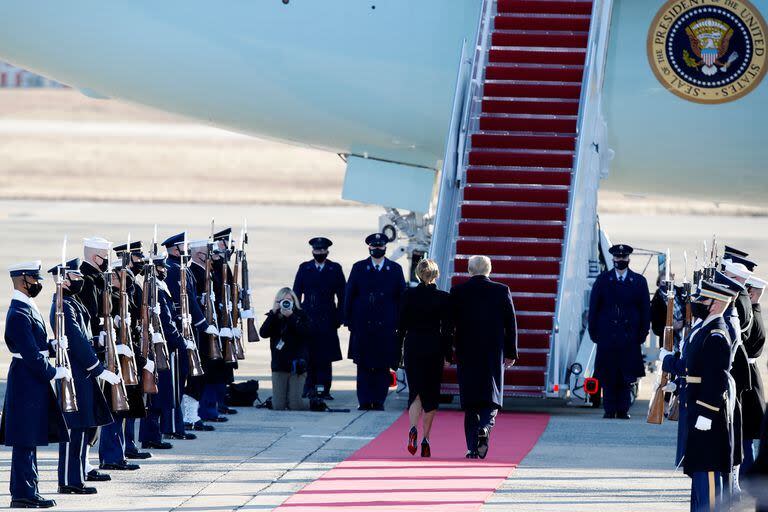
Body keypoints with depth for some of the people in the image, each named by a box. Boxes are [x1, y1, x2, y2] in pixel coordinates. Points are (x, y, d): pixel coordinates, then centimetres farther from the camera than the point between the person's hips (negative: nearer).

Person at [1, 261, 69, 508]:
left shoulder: (27, 308, 13)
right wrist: (56, 372, -14)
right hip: (27, 383, -10)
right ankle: (23, 494, -3)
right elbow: (31, 355, -22)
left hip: (31, 382, 10)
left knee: (29, 441, 13)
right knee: (26, 440, -6)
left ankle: (27, 492, 17)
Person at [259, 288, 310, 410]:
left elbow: (305, 332, -14)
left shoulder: (301, 316, 3)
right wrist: (273, 313, -12)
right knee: (278, 407, -3)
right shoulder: (273, 317, 8)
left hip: (296, 365, -2)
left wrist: (290, 316, -17)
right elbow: (263, 333, -8)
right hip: (279, 365, 2)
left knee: (294, 406, -8)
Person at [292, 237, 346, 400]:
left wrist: (340, 318, 1)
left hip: (328, 319, 0)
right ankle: (309, 387, 0)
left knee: (325, 357, -1)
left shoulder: (335, 269, 8)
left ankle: (324, 389, 1)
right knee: (308, 355, -4)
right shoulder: (304, 269, 9)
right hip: (307, 318, 0)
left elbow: (342, 295, 7)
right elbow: (296, 294, 9)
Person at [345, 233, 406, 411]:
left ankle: (378, 401, 6)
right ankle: (364, 401, 4)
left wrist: (399, 322, 2)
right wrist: (349, 321, 0)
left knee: (383, 366, 0)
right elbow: (349, 296, 6)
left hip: (386, 327, 0)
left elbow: (402, 297, 8)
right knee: (363, 366, 0)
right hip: (363, 327, 0)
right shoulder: (359, 268, 7)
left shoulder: (395, 269, 8)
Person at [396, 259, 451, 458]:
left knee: (415, 391, 4)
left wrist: (397, 351, 7)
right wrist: (447, 356, 4)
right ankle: (425, 439, 11)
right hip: (434, 349, 0)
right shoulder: (443, 298, -5)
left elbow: (401, 325, 0)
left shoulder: (408, 295, -3)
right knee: (431, 394, 11)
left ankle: (413, 429, -23)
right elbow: (447, 329, -3)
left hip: (412, 346, 0)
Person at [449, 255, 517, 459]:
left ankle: (473, 447, 1)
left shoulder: (458, 292, -1)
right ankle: (485, 427, -21)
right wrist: (511, 353, 7)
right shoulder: (502, 291, 0)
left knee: (471, 400, 6)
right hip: (494, 351, 0)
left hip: (467, 352, 0)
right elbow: (511, 324, 1)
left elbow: (451, 323, 0)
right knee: (492, 397, 8)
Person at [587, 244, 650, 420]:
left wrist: (642, 334, 3)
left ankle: (623, 410, 3)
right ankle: (609, 410, 3)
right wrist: (594, 332, 2)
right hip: (607, 336, 0)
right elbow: (594, 308, 8)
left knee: (627, 377, -2)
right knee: (607, 375, -1)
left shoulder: (639, 281, 8)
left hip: (630, 337, 0)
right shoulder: (602, 280, 7)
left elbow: (645, 310, 10)